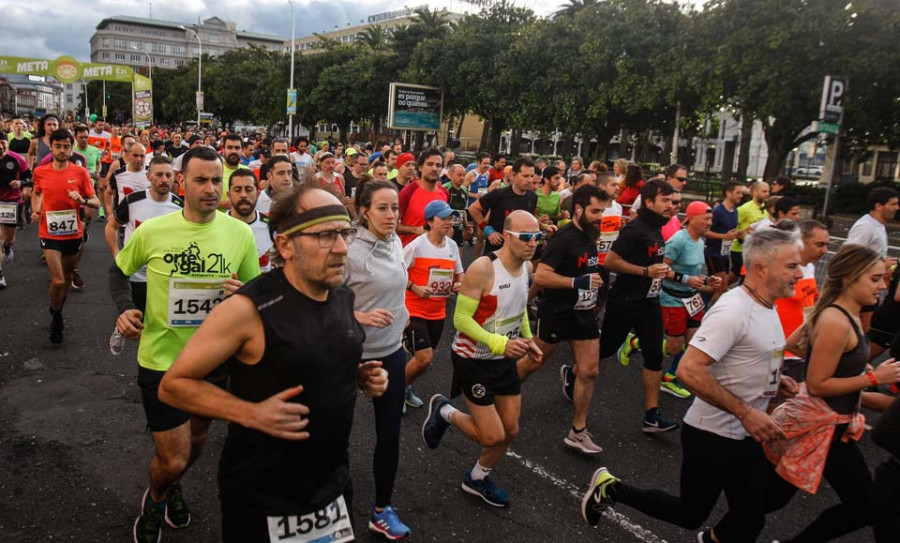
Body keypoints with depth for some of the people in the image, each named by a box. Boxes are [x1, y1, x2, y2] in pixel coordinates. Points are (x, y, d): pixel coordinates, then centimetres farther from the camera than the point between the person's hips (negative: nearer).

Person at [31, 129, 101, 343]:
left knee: (67, 277, 17)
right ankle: (56, 318, 14)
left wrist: (82, 200, -24)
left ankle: (57, 313, 42)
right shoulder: (40, 172, -2)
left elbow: (96, 202, -4)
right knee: (58, 280, -12)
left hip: (73, 233, 1)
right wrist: (36, 210, 1)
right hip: (50, 233, -1)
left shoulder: (80, 172, -5)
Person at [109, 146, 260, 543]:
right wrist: (124, 308, -11)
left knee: (197, 439, 25)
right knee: (173, 460, 1)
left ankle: (172, 487, 59)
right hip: (161, 359, -2)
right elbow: (118, 270, 6)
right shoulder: (152, 231, -13)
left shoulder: (240, 233, -10)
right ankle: (154, 501, 38)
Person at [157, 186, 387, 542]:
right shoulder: (248, 309, -22)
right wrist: (252, 414, -26)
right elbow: (173, 385, -15)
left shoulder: (344, 298, -1)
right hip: (262, 499, -5)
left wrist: (361, 376, -3)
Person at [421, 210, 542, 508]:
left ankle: (478, 478, 38)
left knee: (511, 430, 12)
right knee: (492, 436, -6)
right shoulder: (483, 268, -26)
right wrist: (499, 343, -33)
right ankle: (444, 412, 22)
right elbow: (461, 318, -24)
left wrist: (528, 338, 3)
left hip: (506, 358, 7)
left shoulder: (526, 266, -1)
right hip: (474, 359, -7)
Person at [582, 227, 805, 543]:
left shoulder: (768, 307, 5)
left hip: (748, 437, 8)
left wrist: (774, 379, 4)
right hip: (712, 436, -8)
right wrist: (745, 412, -27)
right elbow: (689, 370, -31)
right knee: (690, 516, 9)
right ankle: (611, 488, 24)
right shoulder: (733, 311, -24)